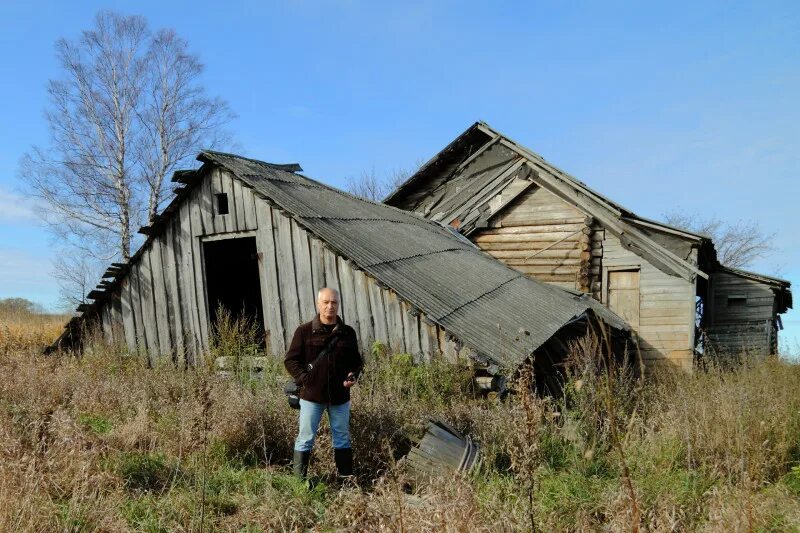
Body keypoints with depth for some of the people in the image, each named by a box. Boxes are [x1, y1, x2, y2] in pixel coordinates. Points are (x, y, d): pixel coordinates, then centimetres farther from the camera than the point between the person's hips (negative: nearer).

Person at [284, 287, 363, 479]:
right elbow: (290, 360, -1)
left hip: (340, 396, 3)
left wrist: (353, 375, -3)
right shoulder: (304, 331, -4)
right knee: (305, 438, 3)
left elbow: (356, 361, 16)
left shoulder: (347, 333, 6)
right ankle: (299, 479, 12)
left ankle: (346, 477, 24)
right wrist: (303, 379, -13)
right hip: (311, 395, -3)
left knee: (342, 438, 13)